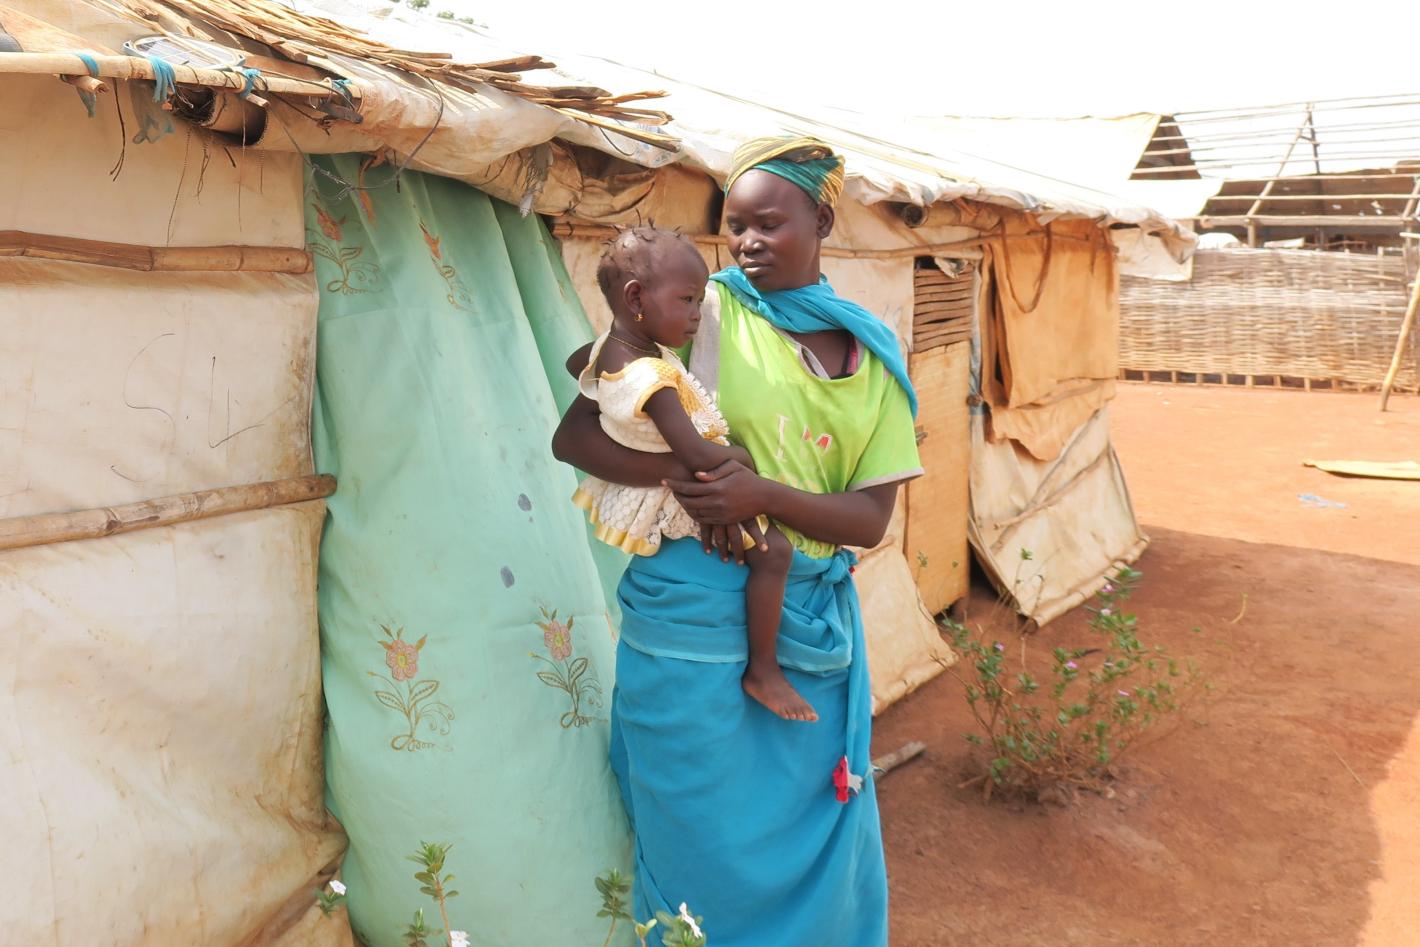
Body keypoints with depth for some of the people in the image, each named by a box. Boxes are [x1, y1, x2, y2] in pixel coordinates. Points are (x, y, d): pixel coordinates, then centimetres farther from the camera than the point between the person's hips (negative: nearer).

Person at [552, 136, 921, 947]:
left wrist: (764, 495, -19)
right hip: (696, 615, -3)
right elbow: (575, 434, -8)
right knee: (711, 842, 9)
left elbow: (872, 517, -1)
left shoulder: (873, 355, 5)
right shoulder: (703, 312, -6)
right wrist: (687, 477, -23)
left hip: (815, 625, 4)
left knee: (818, 837, 16)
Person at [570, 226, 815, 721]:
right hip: (679, 498, -10)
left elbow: (577, 364, 20)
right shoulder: (653, 380, -33)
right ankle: (763, 669, -1)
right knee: (773, 550, -13)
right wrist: (743, 456, -20)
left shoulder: (607, 347, -4)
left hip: (637, 487, 11)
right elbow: (696, 453, -36)